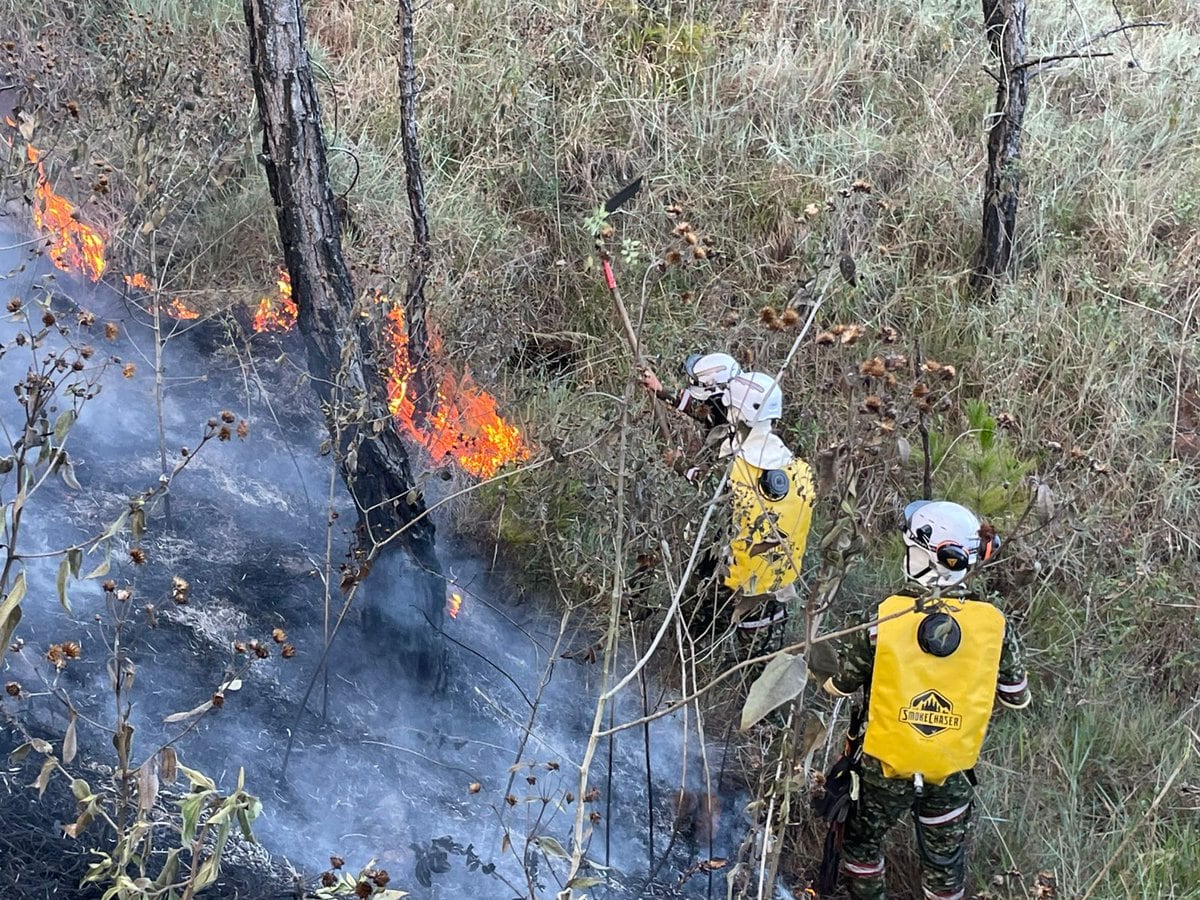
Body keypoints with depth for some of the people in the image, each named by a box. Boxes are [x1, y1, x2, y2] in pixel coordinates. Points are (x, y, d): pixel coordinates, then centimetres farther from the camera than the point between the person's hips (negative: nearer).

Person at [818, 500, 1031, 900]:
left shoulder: (887, 617, -21)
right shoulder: (994, 625, -15)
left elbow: (837, 686, -9)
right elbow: (1017, 699, 0)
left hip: (885, 765, -2)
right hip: (951, 772, 2)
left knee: (863, 838, 25)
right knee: (944, 857, 23)